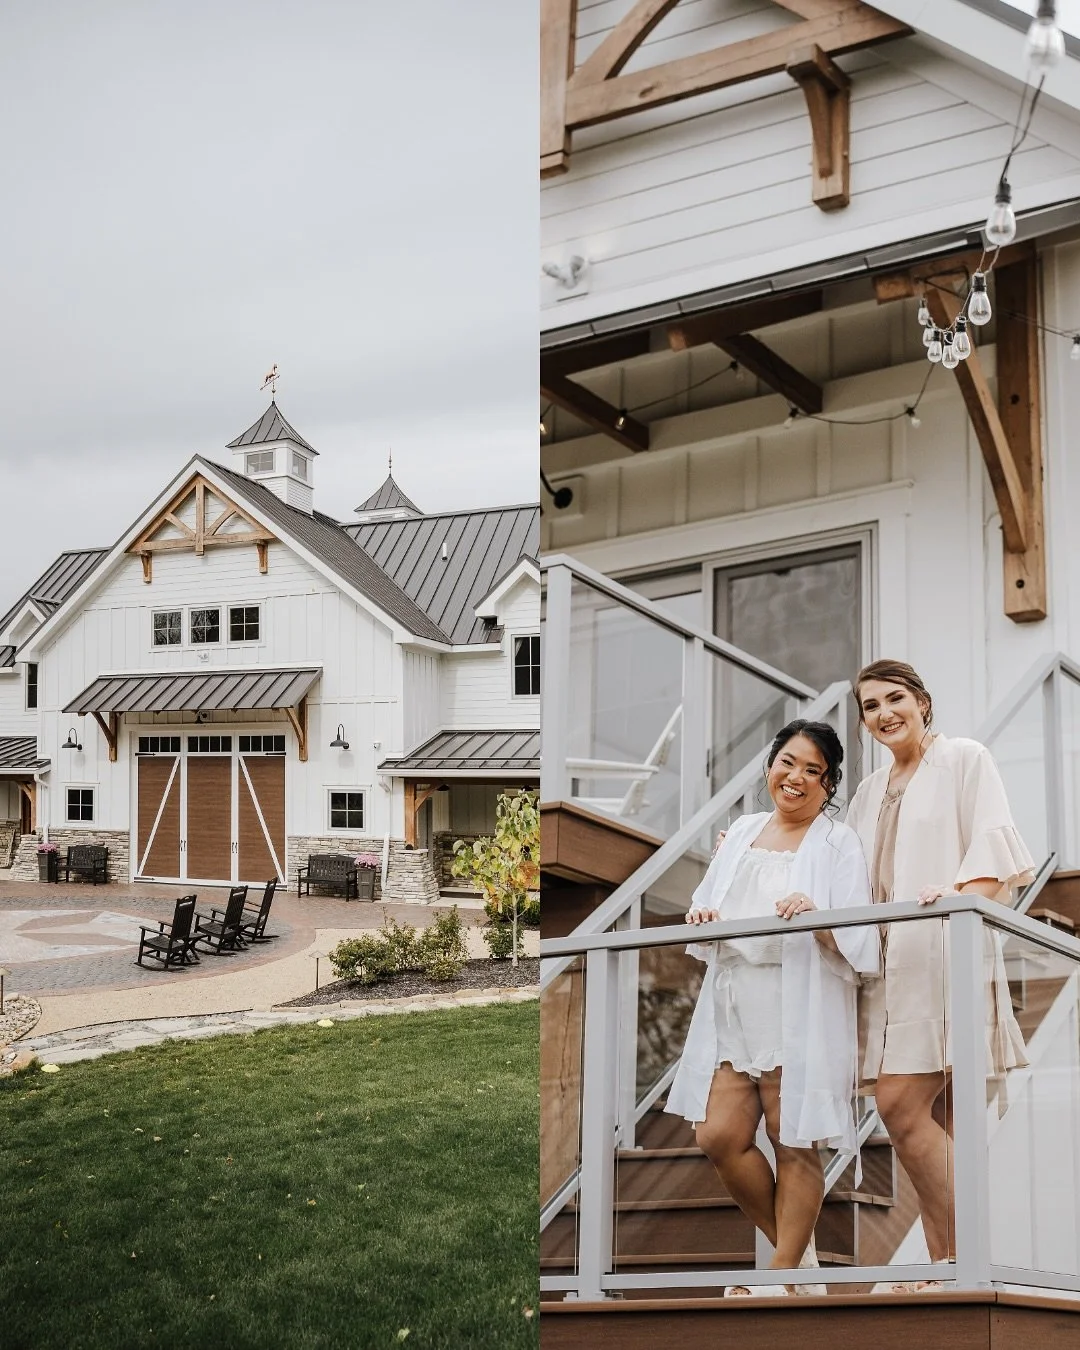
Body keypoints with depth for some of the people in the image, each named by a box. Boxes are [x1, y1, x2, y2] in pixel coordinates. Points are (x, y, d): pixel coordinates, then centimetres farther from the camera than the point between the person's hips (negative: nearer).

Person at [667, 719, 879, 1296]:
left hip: (800, 1014, -5)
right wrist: (702, 917, -2)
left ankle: (784, 1275, 20)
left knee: (793, 1143, 2)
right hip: (732, 1010, 6)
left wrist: (818, 919, -26)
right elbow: (707, 911, 20)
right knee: (719, 1136, 3)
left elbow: (862, 947, -8)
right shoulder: (743, 831, 15)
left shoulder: (838, 843, -1)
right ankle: (796, 1248, 25)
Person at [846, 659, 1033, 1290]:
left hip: (944, 953, -6)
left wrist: (962, 896, -25)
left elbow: (993, 847, -7)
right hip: (890, 960, 6)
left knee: (902, 1107, -14)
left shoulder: (965, 759, 6)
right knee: (936, 1123, 5)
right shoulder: (871, 791, 24)